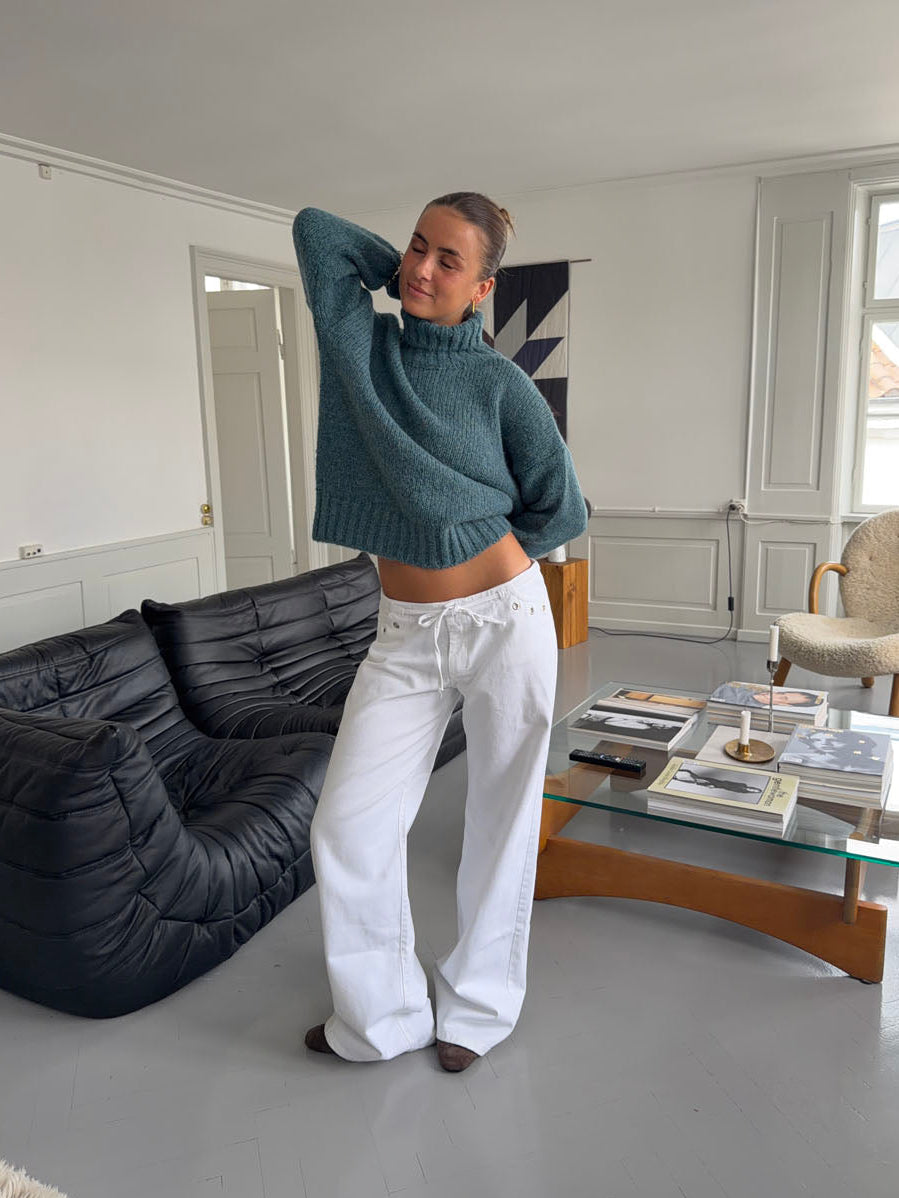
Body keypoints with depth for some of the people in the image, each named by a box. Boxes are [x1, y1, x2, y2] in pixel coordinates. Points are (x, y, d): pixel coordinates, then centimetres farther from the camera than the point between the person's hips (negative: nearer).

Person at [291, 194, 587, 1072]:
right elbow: (314, 228, 7)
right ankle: (382, 1016, 24)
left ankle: (477, 1007, 34)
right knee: (347, 825, 0)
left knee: (500, 819, 11)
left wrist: (470, 541, 5)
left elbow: (563, 514, -1)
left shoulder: (500, 384, -6)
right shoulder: (362, 343, 3)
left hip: (505, 618, -3)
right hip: (406, 635, 3)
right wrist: (401, 274, 10)